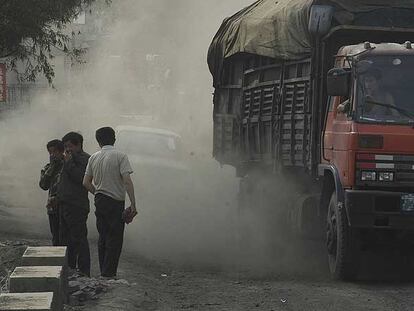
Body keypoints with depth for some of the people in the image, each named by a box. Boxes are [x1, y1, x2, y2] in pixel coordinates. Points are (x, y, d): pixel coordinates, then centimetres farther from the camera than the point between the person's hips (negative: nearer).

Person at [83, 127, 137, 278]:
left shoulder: (93, 158, 6)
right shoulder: (120, 156, -10)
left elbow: (86, 182, 8)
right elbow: (127, 181, -18)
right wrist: (133, 204, -17)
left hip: (99, 202, 6)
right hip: (116, 202, -6)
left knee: (103, 237, 14)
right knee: (115, 239, -3)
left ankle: (104, 272, 18)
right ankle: (109, 273, -7)